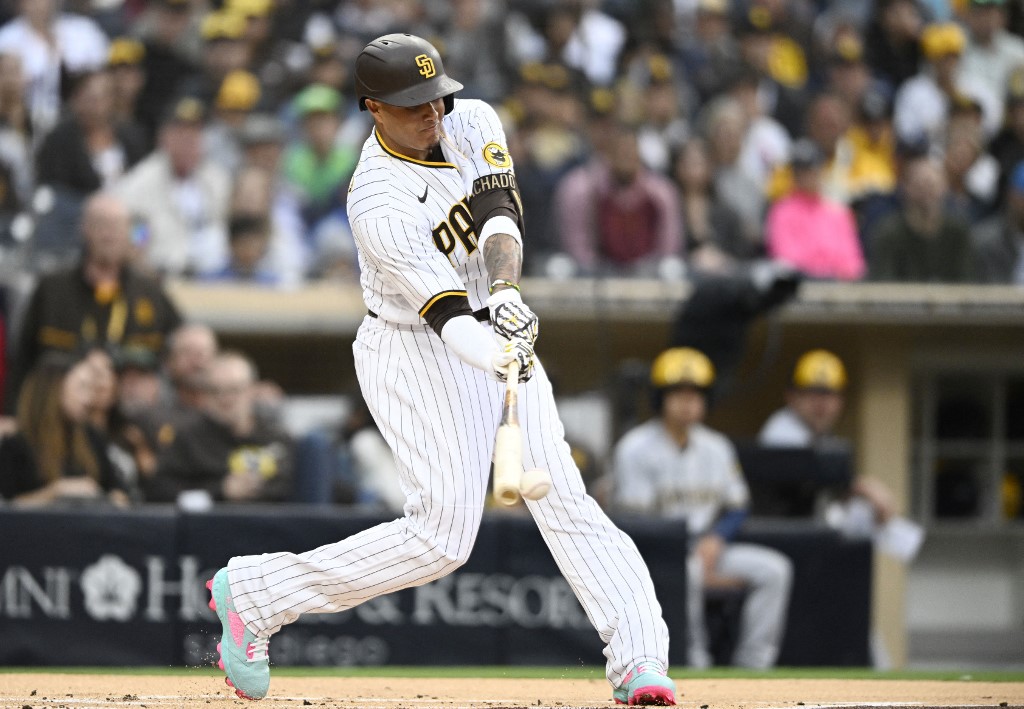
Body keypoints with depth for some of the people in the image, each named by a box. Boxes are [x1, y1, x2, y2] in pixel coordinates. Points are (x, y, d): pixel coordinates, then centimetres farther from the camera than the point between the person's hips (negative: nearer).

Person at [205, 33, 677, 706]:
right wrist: (506, 361, -51)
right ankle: (254, 593, -4)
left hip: (495, 330, 7)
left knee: (562, 494, -7)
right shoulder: (380, 204, -25)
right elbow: (448, 316, -32)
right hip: (415, 351, -7)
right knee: (444, 530, -15)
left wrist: (505, 290, -38)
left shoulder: (473, 123, -3)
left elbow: (499, 218, -17)